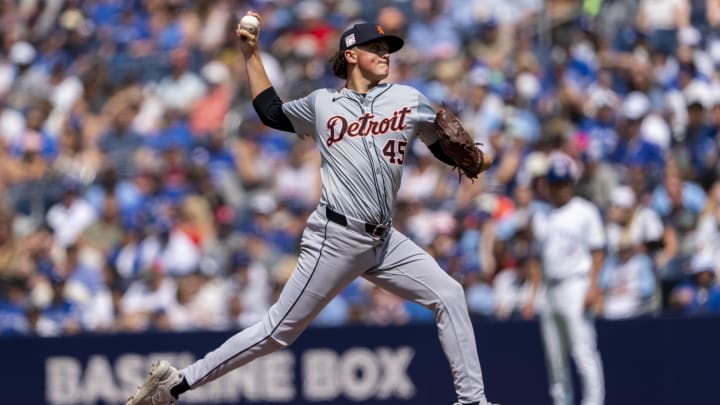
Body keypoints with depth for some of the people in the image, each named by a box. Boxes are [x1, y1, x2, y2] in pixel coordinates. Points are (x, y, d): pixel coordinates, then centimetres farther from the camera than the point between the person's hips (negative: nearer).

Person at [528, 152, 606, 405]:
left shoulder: (585, 212, 3)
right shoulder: (541, 218, 19)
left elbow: (597, 251, -2)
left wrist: (592, 286, -13)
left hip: (577, 287, -6)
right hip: (550, 290, 6)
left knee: (583, 349, -15)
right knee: (554, 355, 5)